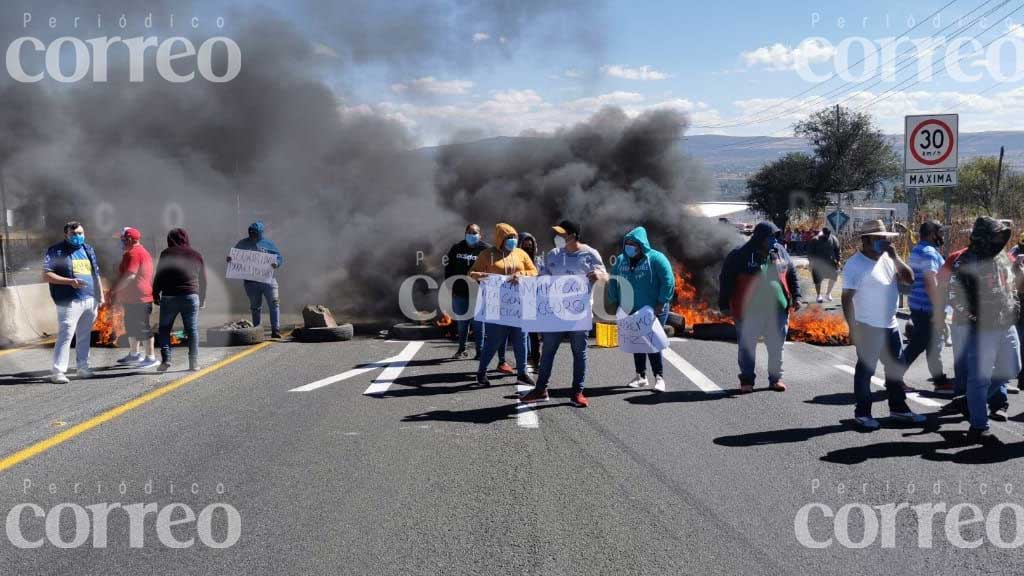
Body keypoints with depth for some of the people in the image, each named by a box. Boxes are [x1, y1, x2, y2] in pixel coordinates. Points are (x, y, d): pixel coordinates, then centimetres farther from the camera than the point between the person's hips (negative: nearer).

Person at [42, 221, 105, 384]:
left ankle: (82, 367, 19)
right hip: (69, 302, -6)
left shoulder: (88, 250, 18)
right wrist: (70, 281, -18)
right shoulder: (55, 251, -1)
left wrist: (101, 296, 18)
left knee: (84, 336, 11)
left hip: (90, 300, 6)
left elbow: (96, 275, 23)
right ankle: (58, 371, -7)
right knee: (65, 335, -10)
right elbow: (46, 276, -8)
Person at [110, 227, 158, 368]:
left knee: (142, 328, -8)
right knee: (131, 327, 19)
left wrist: (114, 290, -17)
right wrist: (117, 291, 25)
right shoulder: (142, 252, 19)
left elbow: (129, 276, -26)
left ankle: (151, 358, -5)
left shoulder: (133, 253, -16)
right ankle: (134, 354, 29)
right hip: (134, 298, 11)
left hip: (137, 298, -11)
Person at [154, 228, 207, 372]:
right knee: (192, 330, 6)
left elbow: (159, 276, -2)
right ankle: (194, 362, 1)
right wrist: (202, 299, 22)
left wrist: (156, 294, 9)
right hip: (191, 296, 2)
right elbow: (203, 280, 15)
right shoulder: (197, 255, 12)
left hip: (169, 296, -2)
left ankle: (166, 359, -4)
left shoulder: (167, 253, 1)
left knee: (164, 329, 8)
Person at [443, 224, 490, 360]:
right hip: (460, 292, 3)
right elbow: (449, 267, 13)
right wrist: (449, 285, 6)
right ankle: (461, 350, 23)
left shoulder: (486, 249, -2)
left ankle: (479, 351, 6)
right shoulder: (456, 248, 9)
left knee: (478, 323, -2)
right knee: (461, 323, 11)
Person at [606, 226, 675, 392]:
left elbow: (668, 281, -12)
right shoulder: (620, 261, 8)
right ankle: (641, 376, 21)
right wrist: (614, 303, 8)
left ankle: (659, 377, 3)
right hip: (630, 311, 5)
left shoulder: (655, 259, -8)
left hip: (652, 311, -5)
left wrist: (661, 304, -15)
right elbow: (613, 283, 16)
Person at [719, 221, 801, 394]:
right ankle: (746, 381, 18)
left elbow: (791, 273, 16)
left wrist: (796, 296, 8)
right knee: (747, 347, 5)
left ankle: (775, 378, 25)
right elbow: (726, 280, -5)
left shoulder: (779, 251, 5)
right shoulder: (739, 256, -9)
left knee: (776, 347, 10)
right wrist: (725, 305, -5)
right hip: (749, 311, -3)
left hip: (777, 310, 4)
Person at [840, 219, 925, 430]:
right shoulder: (855, 264, -13)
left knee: (896, 368, 15)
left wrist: (895, 256, -7)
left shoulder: (888, 259, 8)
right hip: (868, 327, -7)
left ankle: (898, 407, 29)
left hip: (890, 325, 7)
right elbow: (847, 298, -14)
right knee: (865, 370, 1)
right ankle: (862, 413, 10)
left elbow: (909, 279, 3)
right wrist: (852, 328, -18)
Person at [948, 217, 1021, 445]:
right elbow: (952, 293, -19)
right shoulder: (967, 263, -15)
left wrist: (1015, 303, 12)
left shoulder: (1003, 258, 10)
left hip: (1007, 326, 8)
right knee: (980, 378, -1)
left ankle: (996, 397, 47)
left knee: (1010, 369, 20)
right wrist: (967, 315, -23)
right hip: (983, 329, -8)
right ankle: (978, 428, 7)